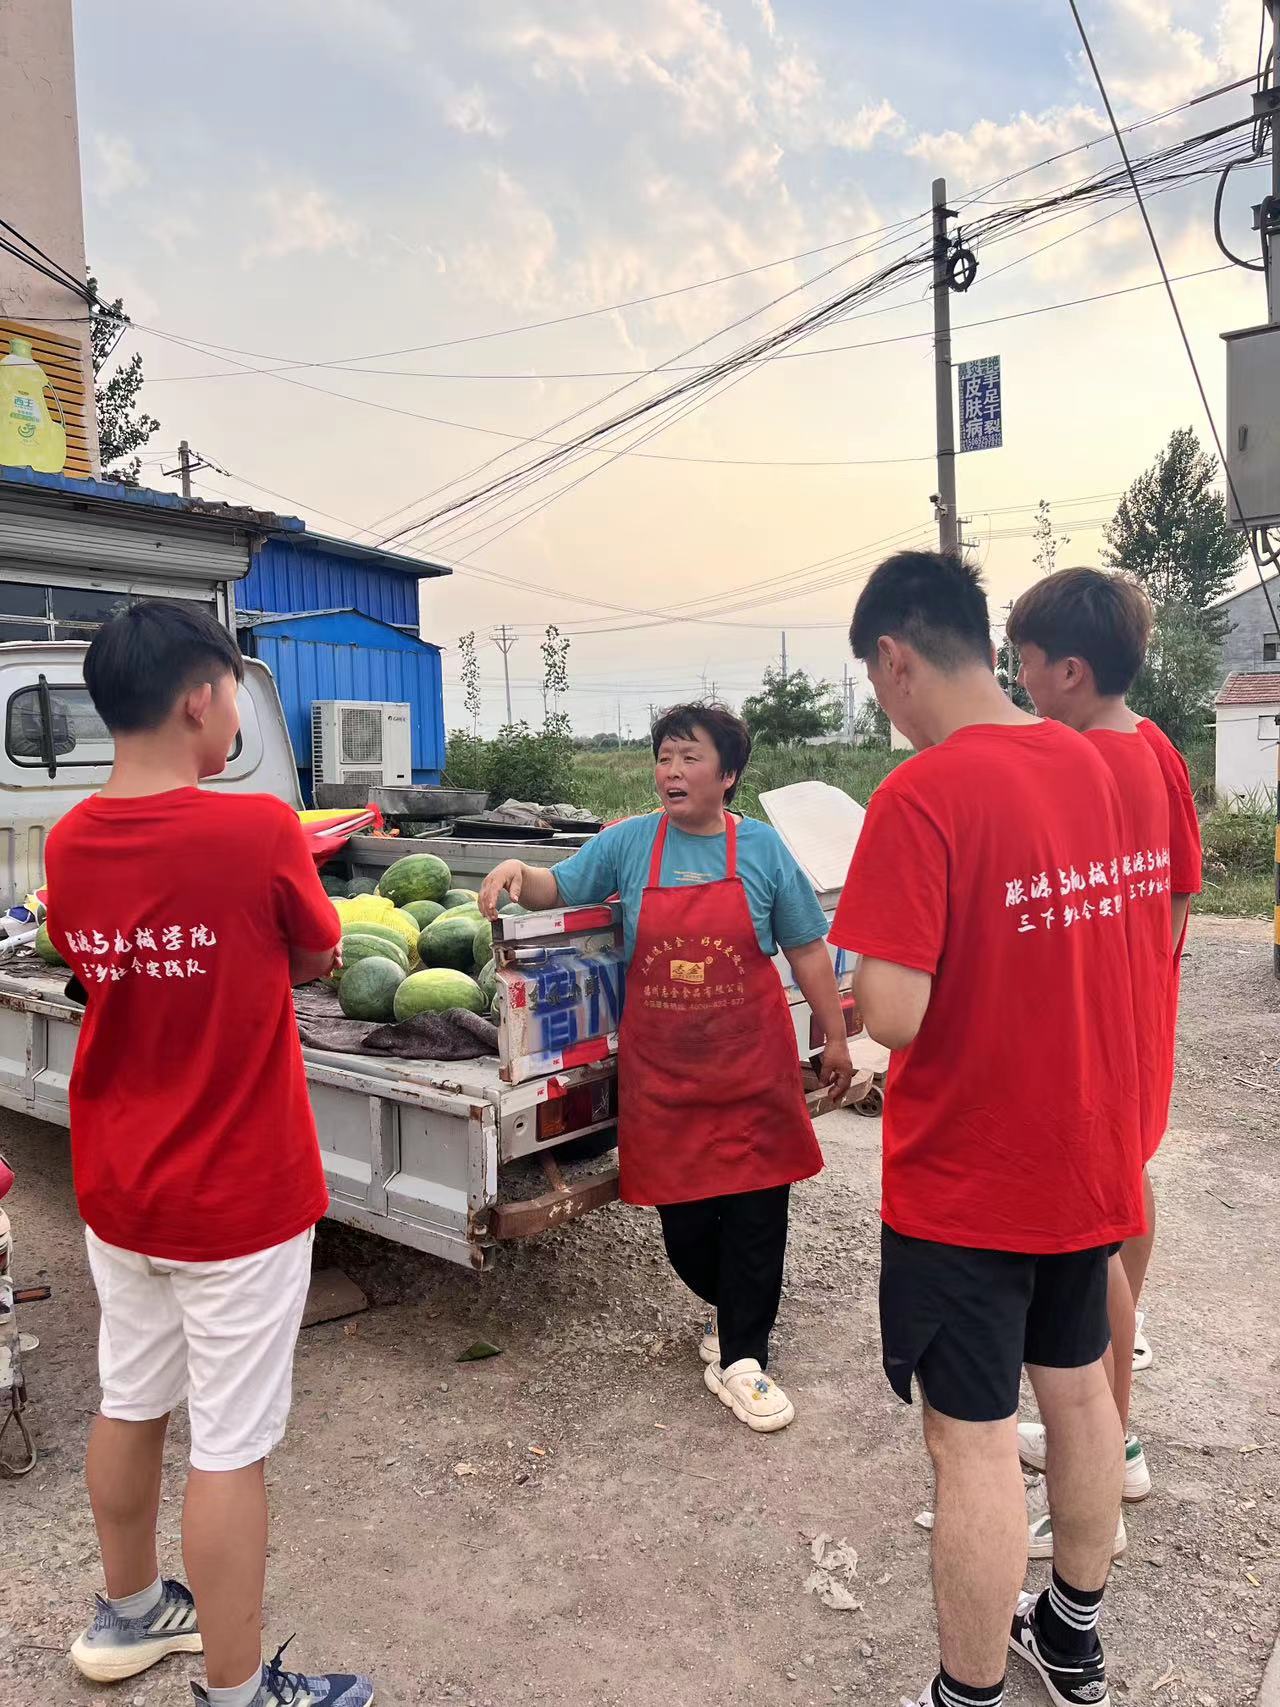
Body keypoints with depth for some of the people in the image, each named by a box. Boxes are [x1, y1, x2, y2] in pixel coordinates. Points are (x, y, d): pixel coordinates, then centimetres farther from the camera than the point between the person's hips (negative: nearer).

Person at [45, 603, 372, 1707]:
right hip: (237, 1196, -6)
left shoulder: (68, 844, -3)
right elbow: (314, 961, -4)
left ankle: (129, 1613, 45)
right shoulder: (259, 831, -21)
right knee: (231, 1446, 7)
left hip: (117, 1188, 7)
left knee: (130, 1403, 23)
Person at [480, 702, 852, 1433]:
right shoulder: (629, 843, 0)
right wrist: (518, 869, -14)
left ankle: (742, 1356, 19)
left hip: (751, 1066, -1)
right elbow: (560, 888, 9)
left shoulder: (761, 847, -2)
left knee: (755, 1209, 3)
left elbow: (807, 949, 4)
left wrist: (835, 1038, 7)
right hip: (662, 1070, 1)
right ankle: (734, 1309, 39)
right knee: (682, 1214, 9)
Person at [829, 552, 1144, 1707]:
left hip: (966, 1178, -8)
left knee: (973, 1441, 7)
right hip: (1088, 1152, 8)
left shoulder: (919, 796, -23)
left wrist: (862, 986, -5)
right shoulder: (1085, 763, 0)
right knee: (1079, 1386, 23)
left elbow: (894, 1014, -25)